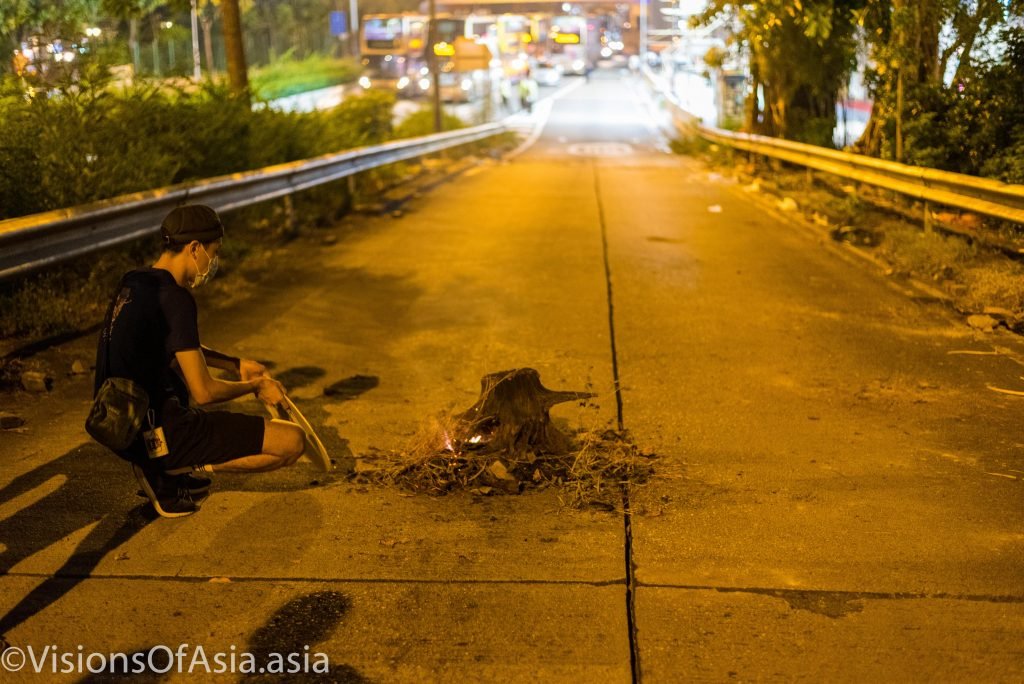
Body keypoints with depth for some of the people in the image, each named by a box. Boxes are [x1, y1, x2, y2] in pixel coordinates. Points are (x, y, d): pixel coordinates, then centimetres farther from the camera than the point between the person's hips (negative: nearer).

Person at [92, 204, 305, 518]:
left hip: (124, 428, 9)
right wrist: (255, 386, -2)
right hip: (161, 435, -9)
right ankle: (184, 469, -4)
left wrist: (235, 364, 18)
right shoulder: (174, 298, -20)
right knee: (292, 441, -10)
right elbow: (203, 392, -20)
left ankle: (164, 467, 17)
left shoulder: (133, 283, 8)